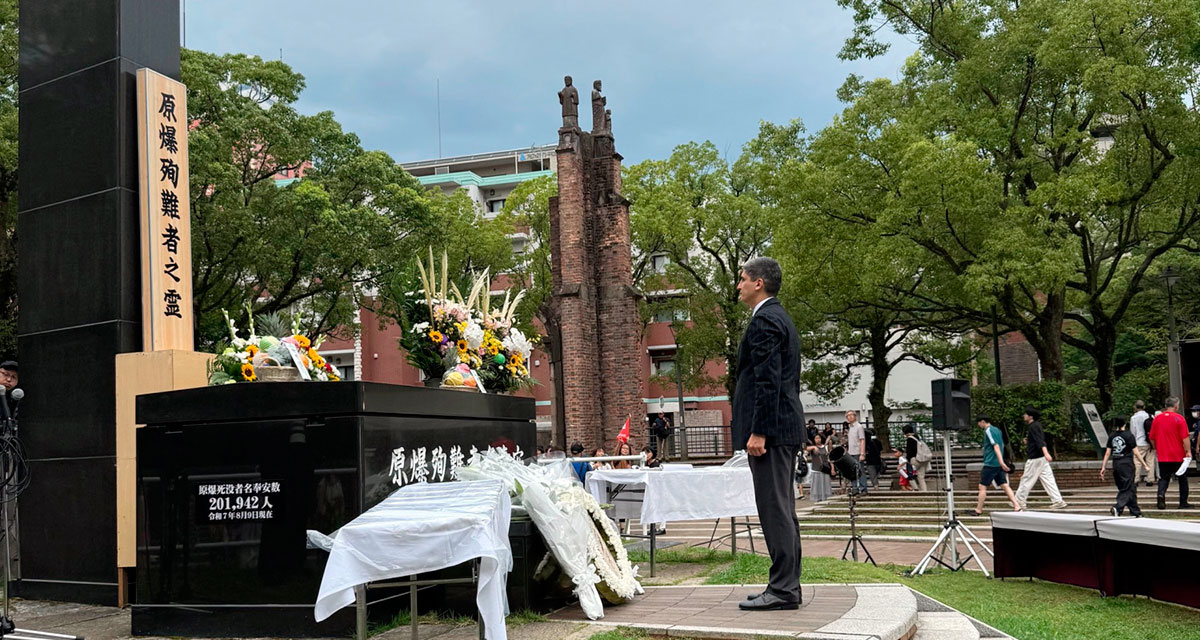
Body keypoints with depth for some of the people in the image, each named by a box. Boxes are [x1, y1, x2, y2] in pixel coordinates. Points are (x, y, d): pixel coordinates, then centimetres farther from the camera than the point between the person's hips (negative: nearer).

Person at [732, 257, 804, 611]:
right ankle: (787, 585, 17)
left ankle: (782, 589, -7)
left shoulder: (764, 320, -12)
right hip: (786, 427, 11)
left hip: (770, 426, -11)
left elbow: (768, 380, -20)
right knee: (782, 508, 12)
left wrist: (758, 432, -22)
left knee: (775, 508, -9)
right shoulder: (780, 318, 21)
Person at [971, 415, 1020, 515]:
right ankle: (1017, 506, -4)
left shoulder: (988, 431, -11)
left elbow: (996, 446, -20)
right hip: (998, 465, 8)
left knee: (982, 486, 0)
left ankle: (978, 510, 6)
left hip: (990, 464, -8)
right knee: (1004, 485, 5)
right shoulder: (997, 430, 15)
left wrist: (1001, 461, -27)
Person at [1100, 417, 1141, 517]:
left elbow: (1107, 453, 5)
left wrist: (1103, 467, 10)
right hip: (1127, 464, -5)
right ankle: (1117, 508, -23)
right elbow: (1136, 452, -9)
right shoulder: (1128, 436, -9)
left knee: (1123, 489, 13)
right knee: (1128, 489, -2)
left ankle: (1135, 512, 21)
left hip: (1116, 464, 5)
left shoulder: (1112, 436, 5)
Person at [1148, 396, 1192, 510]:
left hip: (1162, 456, 3)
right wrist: (1188, 451, -9)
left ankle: (1161, 494, -20)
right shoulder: (1179, 418, -10)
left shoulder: (1157, 418, 2)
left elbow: (1151, 437, 8)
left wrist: (1157, 449, 21)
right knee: (1182, 479, 11)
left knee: (1163, 478, 7)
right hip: (1178, 456, -3)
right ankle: (1183, 503, 15)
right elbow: (1185, 437, -14)